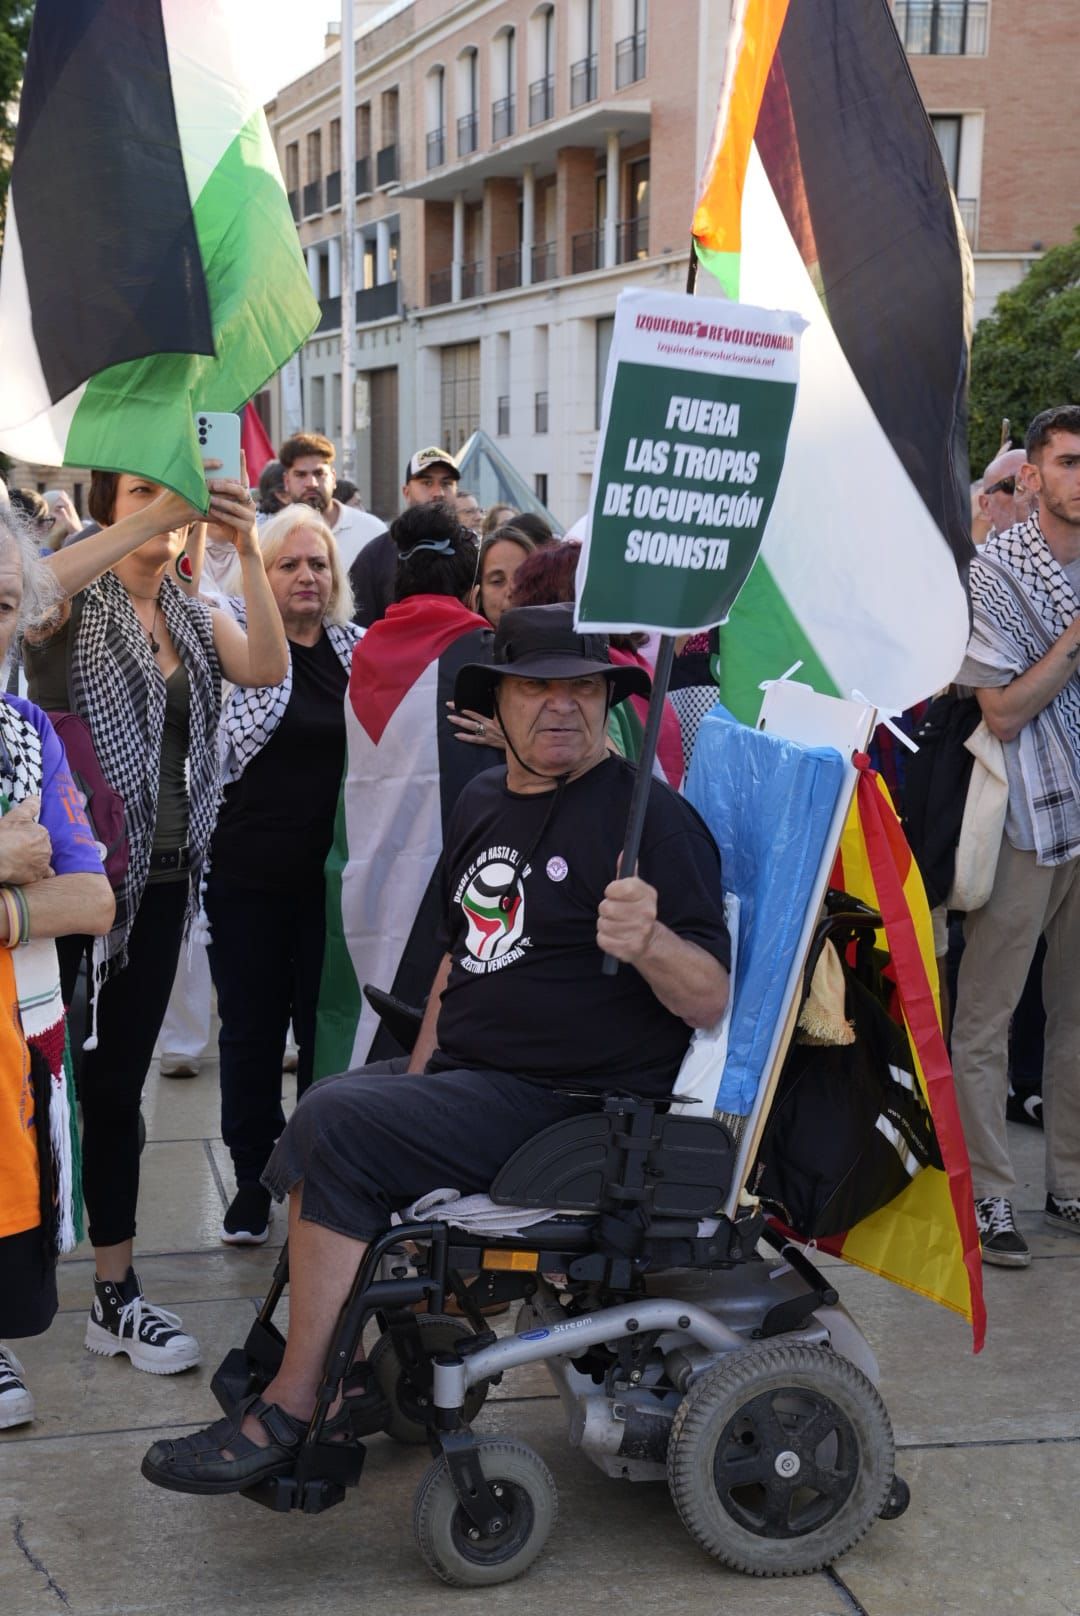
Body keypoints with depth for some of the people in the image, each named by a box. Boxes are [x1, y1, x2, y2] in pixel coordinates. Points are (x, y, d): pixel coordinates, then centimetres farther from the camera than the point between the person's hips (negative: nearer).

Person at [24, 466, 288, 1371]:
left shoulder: (194, 618, 12)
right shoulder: (72, 605, -2)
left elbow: (268, 669, -7)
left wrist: (248, 551, -20)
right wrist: (154, 517, -35)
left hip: (161, 877, 5)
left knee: (117, 1084, 11)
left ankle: (116, 1295, 19)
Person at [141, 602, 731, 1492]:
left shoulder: (650, 816, -13)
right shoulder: (483, 802, 13)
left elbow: (712, 1001, -18)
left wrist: (649, 942, -39)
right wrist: (417, 1081, 14)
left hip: (571, 1104, -9)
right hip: (462, 1075, 9)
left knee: (335, 1125, -22)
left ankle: (290, 1412, -13)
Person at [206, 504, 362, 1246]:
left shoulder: (358, 648, 6)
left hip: (330, 872, 2)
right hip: (249, 871, -2)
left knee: (326, 1023, 9)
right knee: (252, 1027, 8)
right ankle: (253, 1180, 21)